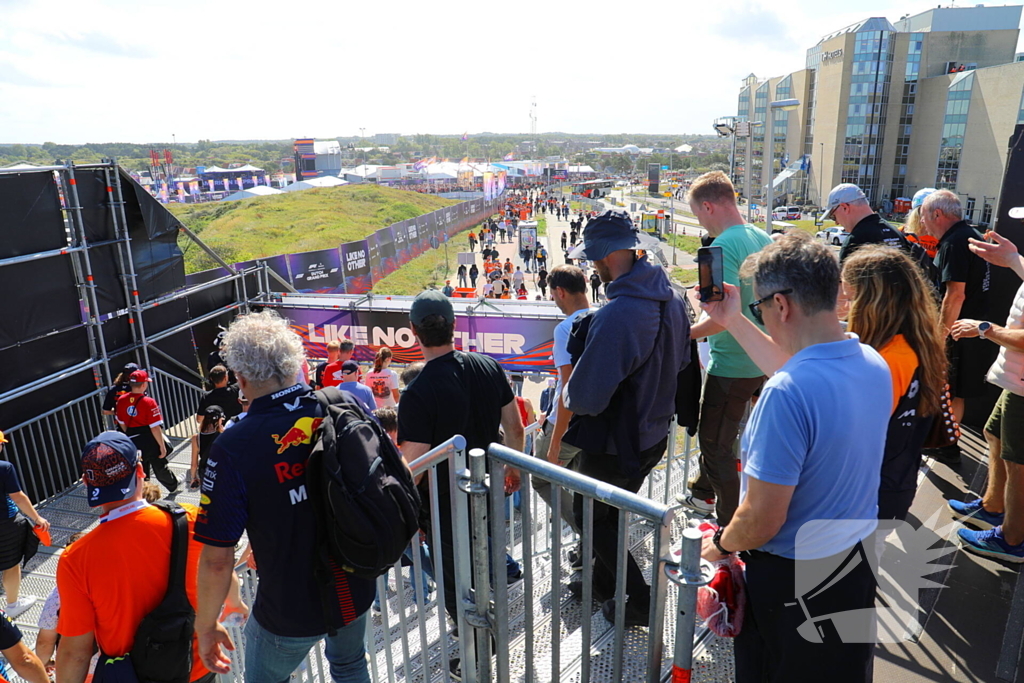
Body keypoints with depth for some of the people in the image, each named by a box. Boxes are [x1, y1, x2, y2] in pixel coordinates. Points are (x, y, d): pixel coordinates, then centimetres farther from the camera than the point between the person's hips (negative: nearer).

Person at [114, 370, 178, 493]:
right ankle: (173, 486, 39)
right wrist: (162, 446, -12)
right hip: (150, 441, -4)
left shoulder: (121, 400, -4)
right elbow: (155, 427, -21)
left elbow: (121, 423, 8)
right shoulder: (148, 402, -22)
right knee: (160, 468, 17)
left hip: (133, 441, 4)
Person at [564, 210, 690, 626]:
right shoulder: (672, 299, -5)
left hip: (615, 445, -8)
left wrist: (569, 398, -8)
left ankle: (639, 603, 26)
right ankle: (604, 583, 47)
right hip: (654, 434, 8)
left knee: (590, 517, 17)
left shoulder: (615, 316, -33)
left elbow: (586, 398, -30)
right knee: (613, 511, 27)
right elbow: (680, 362, 10)